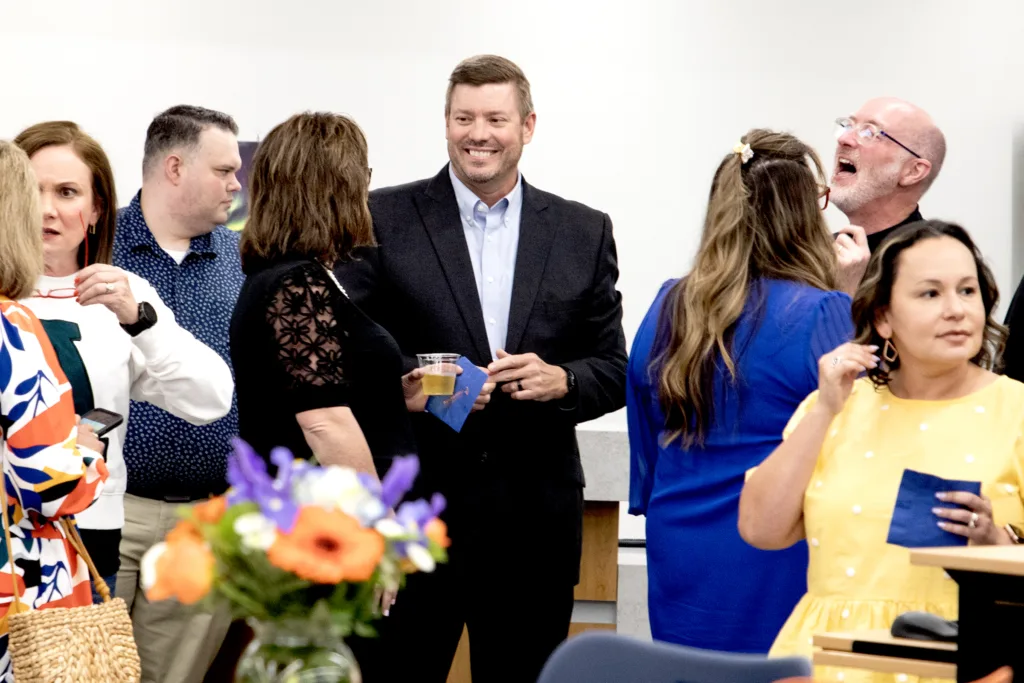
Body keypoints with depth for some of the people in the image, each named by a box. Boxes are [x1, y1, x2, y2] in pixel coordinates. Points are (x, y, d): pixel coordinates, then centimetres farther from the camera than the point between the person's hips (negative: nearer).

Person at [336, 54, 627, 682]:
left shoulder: (584, 232, 8)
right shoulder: (385, 220, 1)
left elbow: (615, 370, 9)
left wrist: (561, 381, -11)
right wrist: (413, 383, -16)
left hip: (535, 519, 2)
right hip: (413, 507, -2)